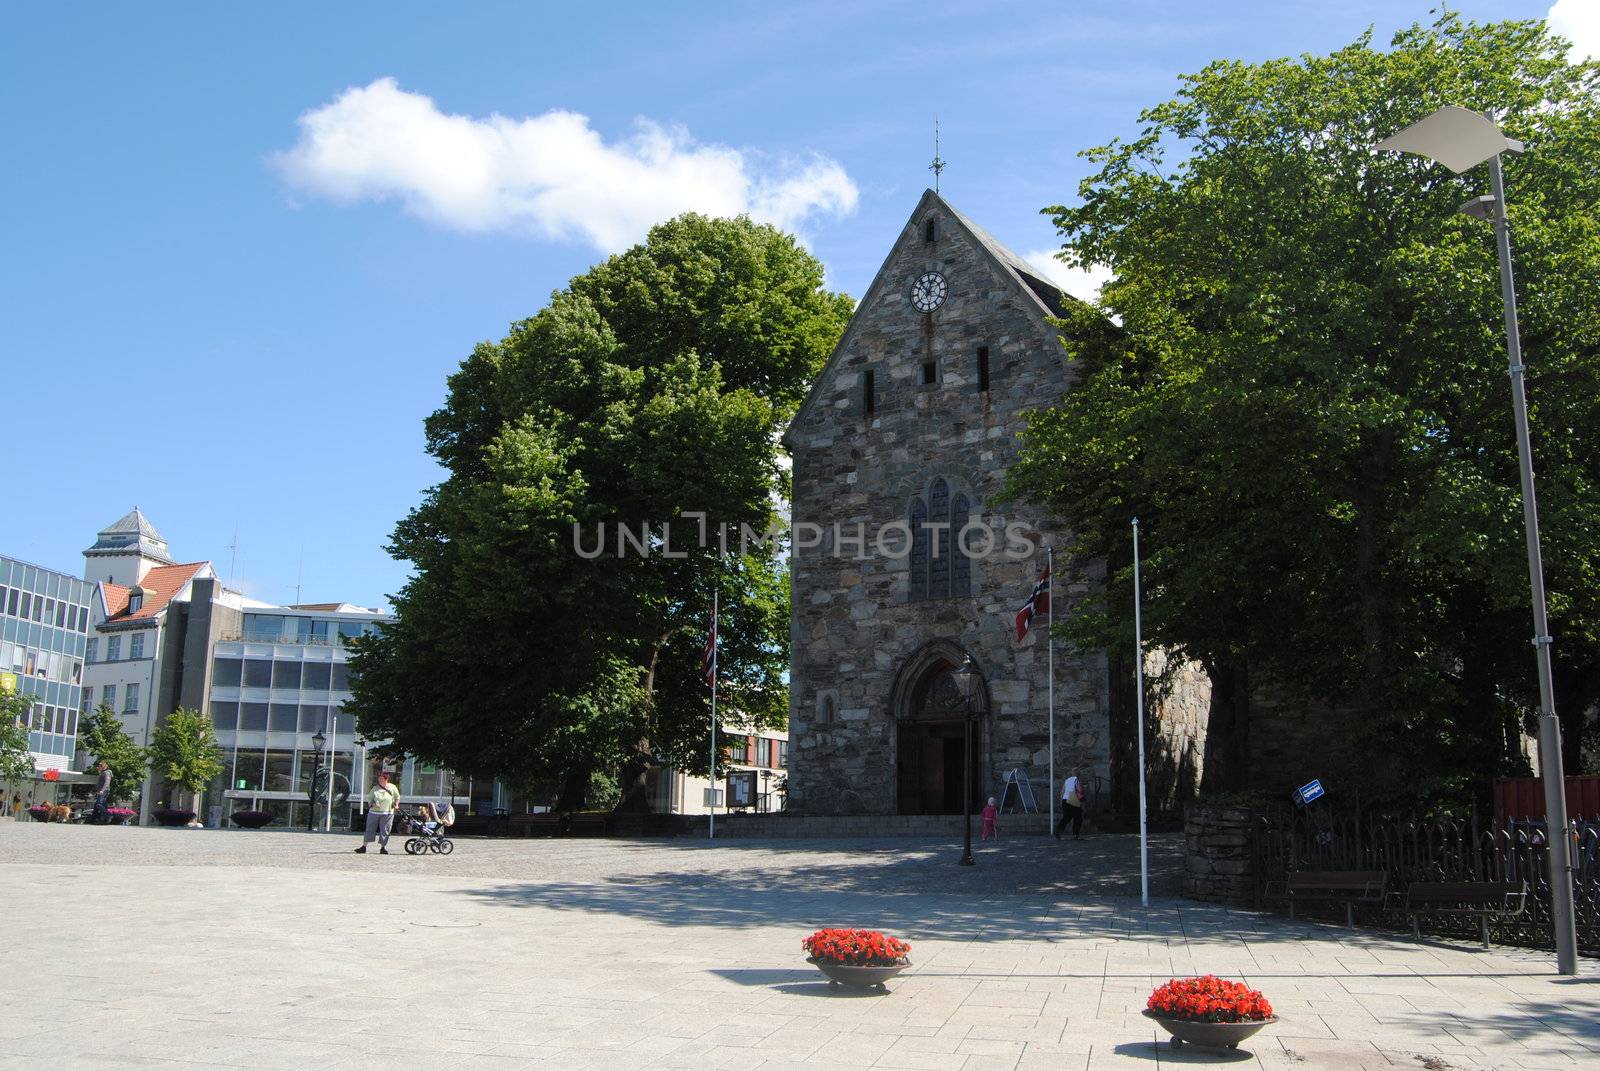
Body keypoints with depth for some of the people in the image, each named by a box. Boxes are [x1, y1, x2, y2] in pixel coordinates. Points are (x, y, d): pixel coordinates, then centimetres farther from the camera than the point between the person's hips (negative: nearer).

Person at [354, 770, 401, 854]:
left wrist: (396, 804, 1)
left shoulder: (392, 788, 5)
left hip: (387, 813, -1)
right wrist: (372, 804, -13)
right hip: (374, 812, 1)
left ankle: (383, 848, 8)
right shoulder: (375, 788, 6)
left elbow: (397, 797, 17)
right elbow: (369, 799, 7)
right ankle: (364, 846, 7)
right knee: (370, 829, 1)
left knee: (384, 831, -2)